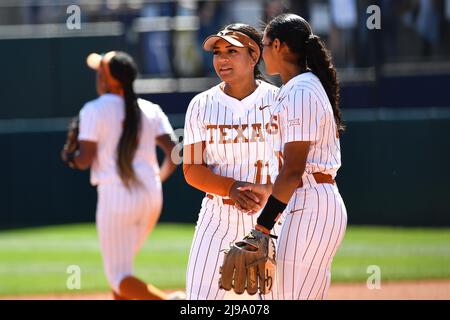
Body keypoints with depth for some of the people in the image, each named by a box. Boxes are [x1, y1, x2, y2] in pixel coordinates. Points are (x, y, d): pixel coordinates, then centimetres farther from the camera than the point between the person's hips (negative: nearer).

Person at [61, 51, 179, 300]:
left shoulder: (94, 110, -5)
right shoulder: (150, 110, 9)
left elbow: (84, 160, -10)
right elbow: (173, 152, 2)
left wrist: (71, 158, 12)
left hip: (116, 196, -6)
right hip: (152, 197, 6)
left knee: (119, 277, -3)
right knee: (120, 265, 24)